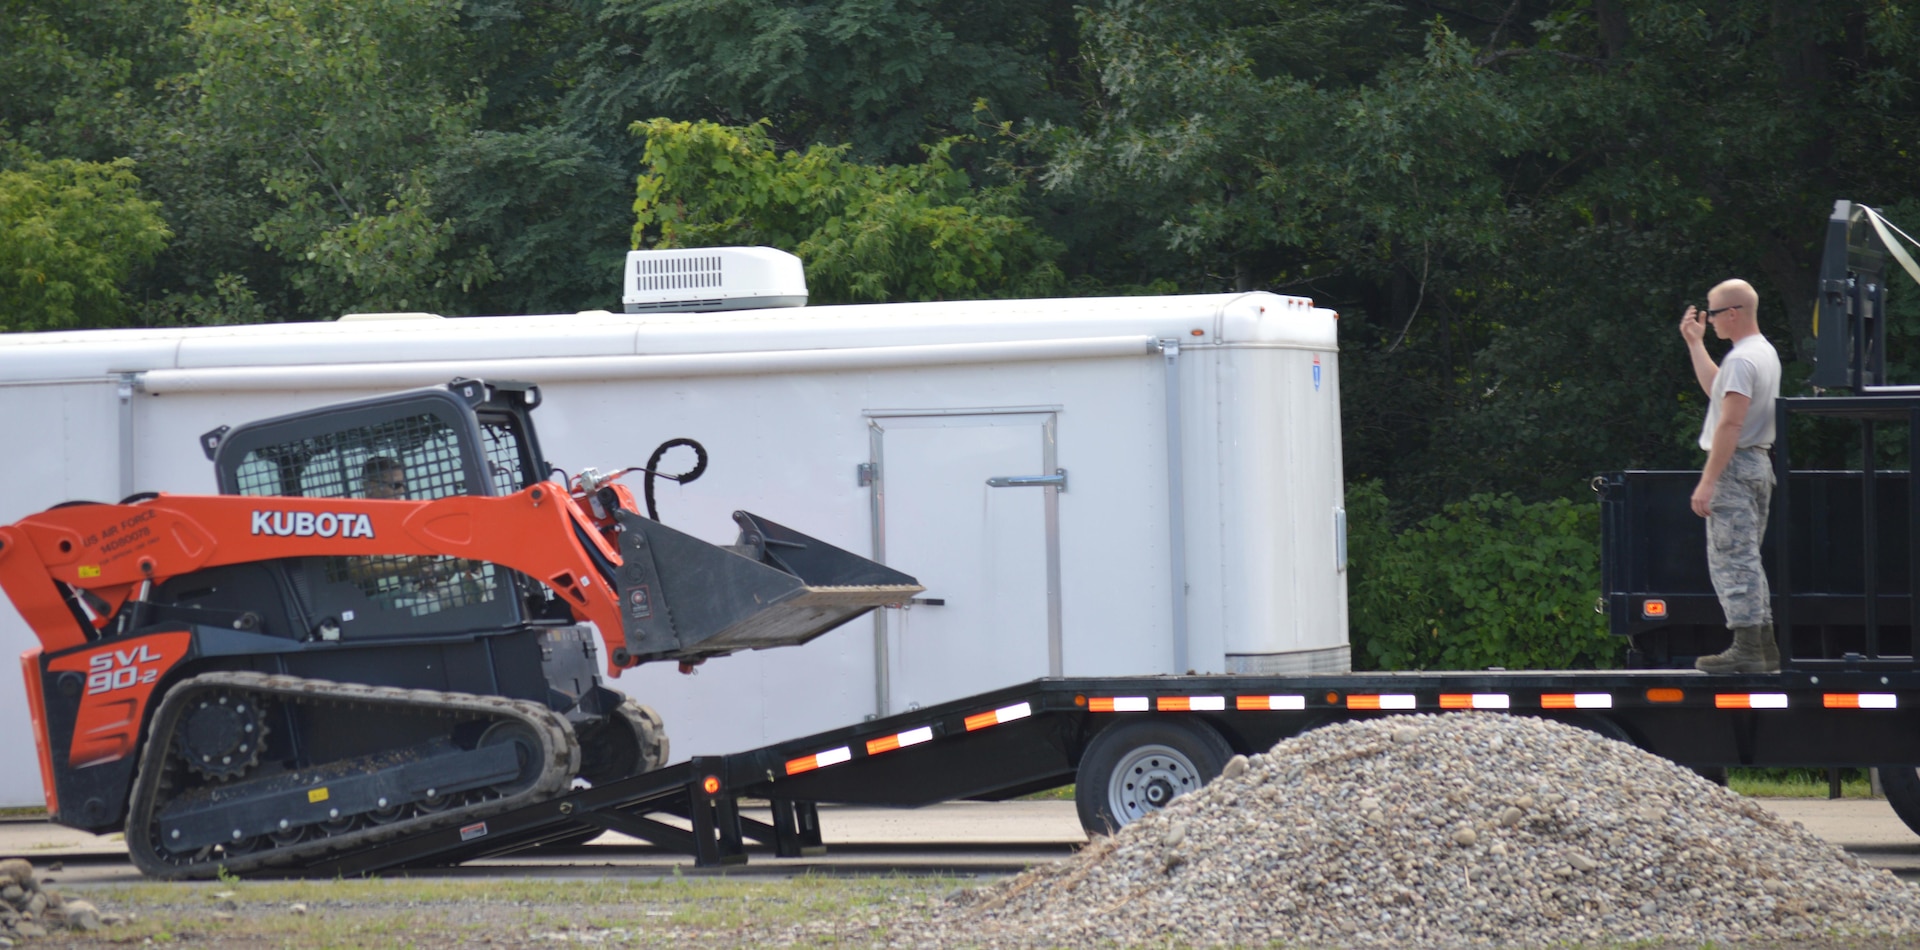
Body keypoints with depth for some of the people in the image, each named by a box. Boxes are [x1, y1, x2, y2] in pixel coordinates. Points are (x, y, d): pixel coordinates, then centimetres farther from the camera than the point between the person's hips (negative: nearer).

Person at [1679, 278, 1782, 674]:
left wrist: (1707, 482, -21)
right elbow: (1717, 389, 28)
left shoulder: (1742, 359, -17)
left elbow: (1730, 423, -22)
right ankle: (1763, 644, 15)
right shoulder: (1766, 353, 15)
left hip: (1735, 465, -10)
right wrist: (1695, 343, 29)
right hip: (1759, 463, 10)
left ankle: (1746, 648, -11)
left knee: (1731, 558, -9)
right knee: (1747, 559, 15)